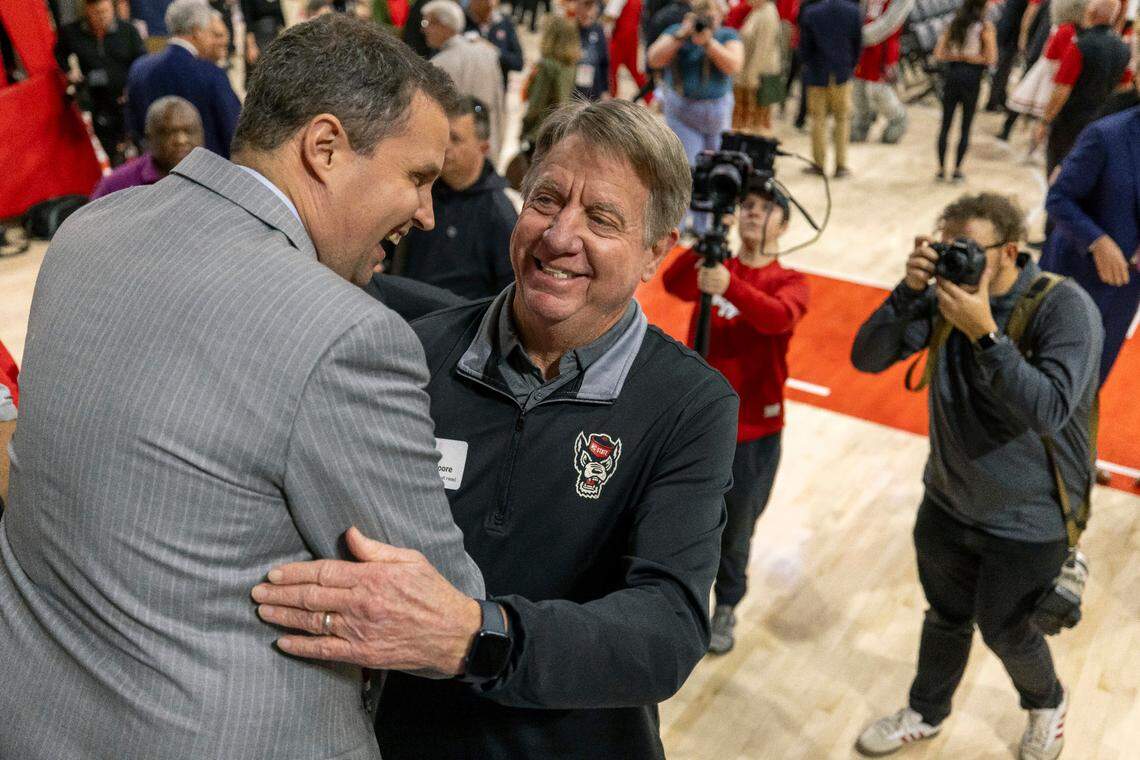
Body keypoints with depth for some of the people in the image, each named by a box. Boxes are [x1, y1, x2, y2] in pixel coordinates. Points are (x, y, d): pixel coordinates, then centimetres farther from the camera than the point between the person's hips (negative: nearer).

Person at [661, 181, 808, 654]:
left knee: (735, 532, 15)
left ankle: (725, 607, 38)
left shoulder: (790, 283, -5)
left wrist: (730, 286, -45)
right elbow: (674, 284, -21)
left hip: (753, 432, -1)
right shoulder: (710, 266, 1)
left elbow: (779, 317, -28)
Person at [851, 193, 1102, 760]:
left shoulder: (1064, 307, -23)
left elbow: (1049, 411, -32)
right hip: (947, 502, 4)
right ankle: (926, 714, 47)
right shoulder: (943, 295, -9)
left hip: (1026, 520, -4)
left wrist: (984, 333, -39)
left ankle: (1046, 704, 50)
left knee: (1005, 629, 16)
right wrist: (910, 291, -27)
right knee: (946, 617, 22)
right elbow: (866, 358, -13)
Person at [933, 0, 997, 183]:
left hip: (951, 73, 3)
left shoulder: (954, 23, 9)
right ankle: (957, 170, 5)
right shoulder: (985, 26, -3)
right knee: (966, 126, 5)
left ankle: (941, 169, 7)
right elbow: (990, 59, -9)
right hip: (971, 75, -3)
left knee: (945, 124, 8)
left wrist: (956, 56, 6)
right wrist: (970, 57, 4)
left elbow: (939, 55, 4)